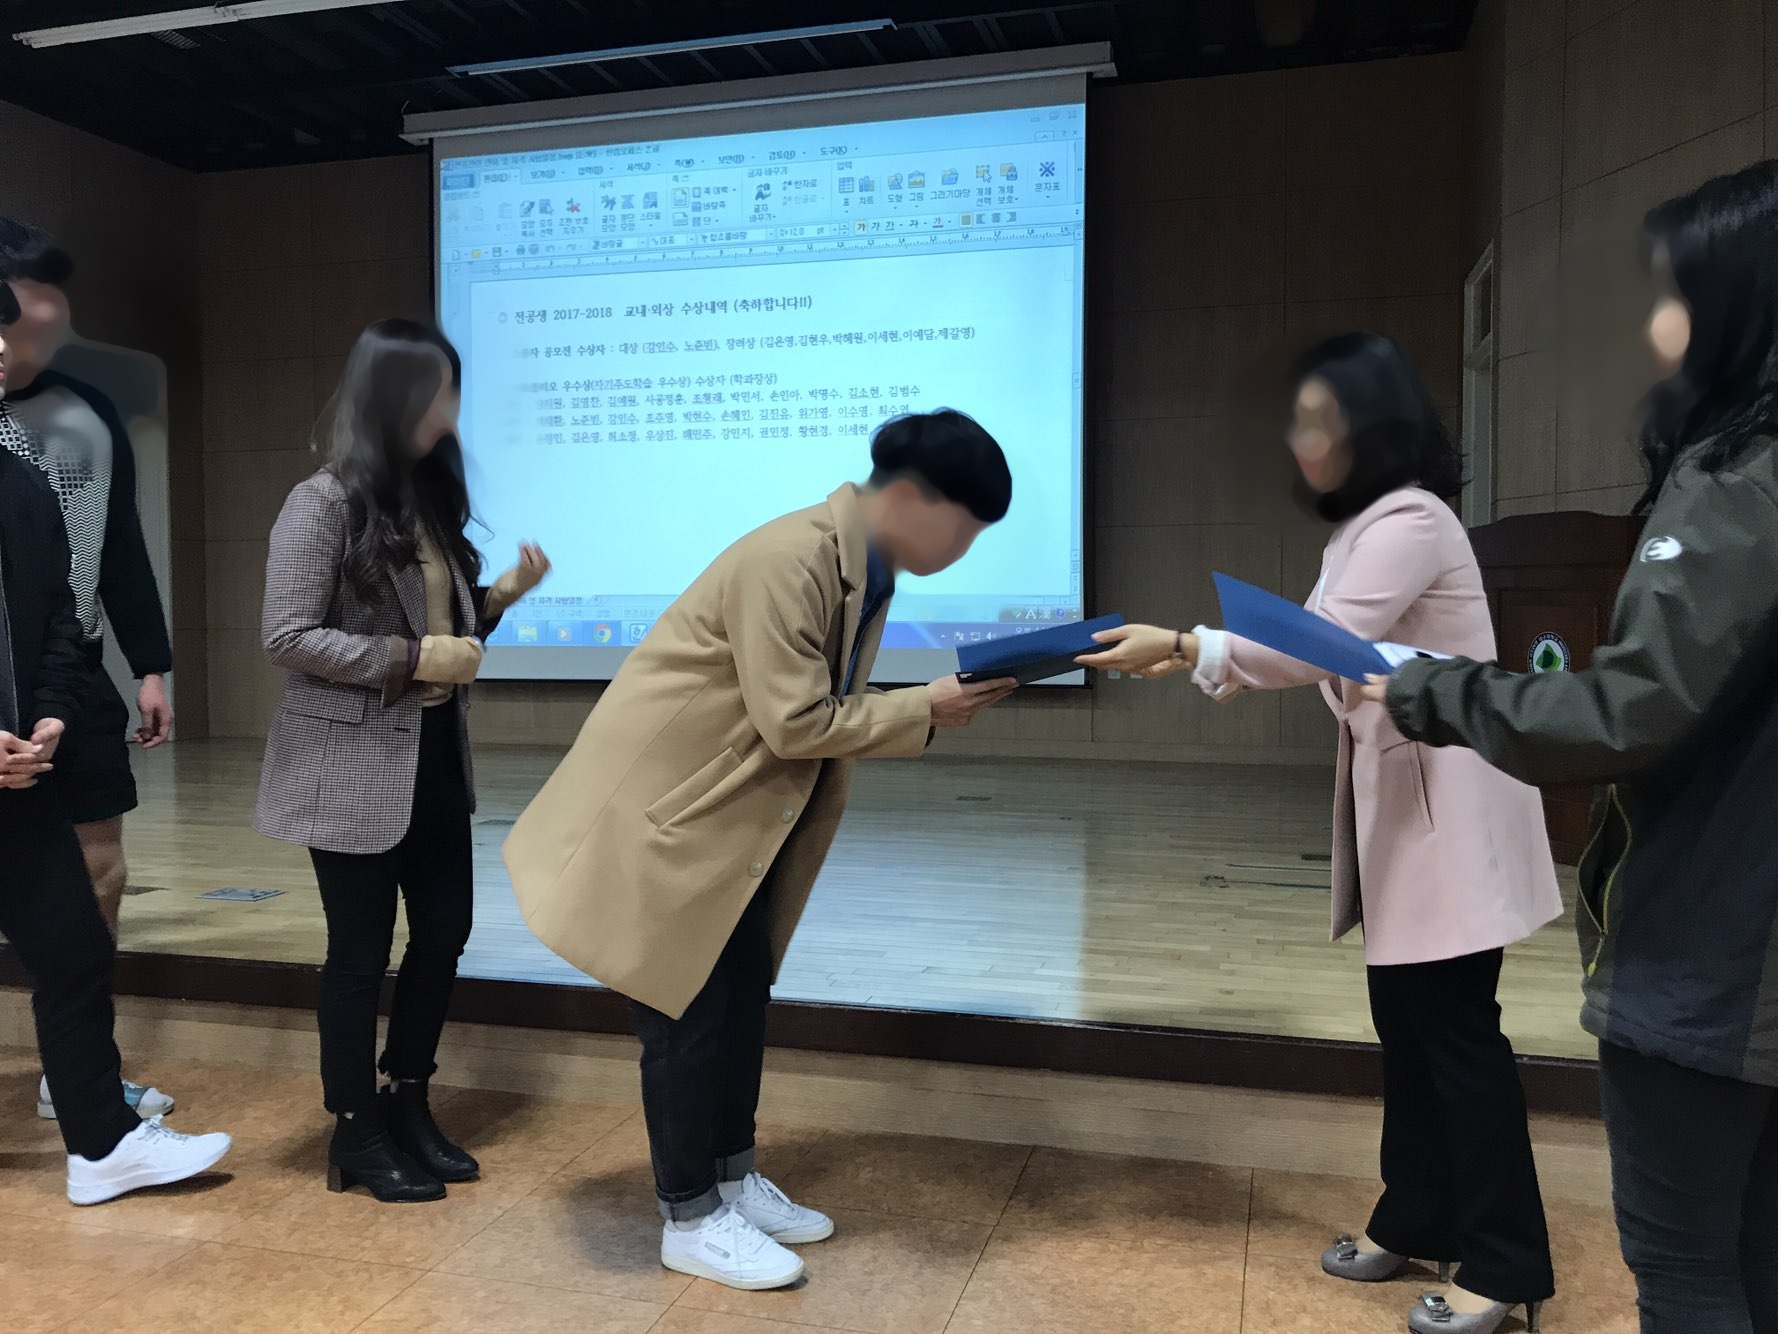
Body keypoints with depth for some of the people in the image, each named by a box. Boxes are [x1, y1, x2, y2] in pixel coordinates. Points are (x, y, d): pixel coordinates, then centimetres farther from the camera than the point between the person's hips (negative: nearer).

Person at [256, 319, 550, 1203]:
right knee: (362, 950, 4)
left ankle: (407, 1104, 31)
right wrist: (412, 657, -21)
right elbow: (285, 638, -18)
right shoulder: (323, 504, -14)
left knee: (445, 928, 13)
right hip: (355, 763, -7)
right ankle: (357, 1135, 22)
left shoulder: (429, 500, 9)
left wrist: (501, 596, -2)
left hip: (434, 753, 8)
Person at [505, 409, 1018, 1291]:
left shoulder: (867, 572, 4)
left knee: (741, 996, 14)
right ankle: (691, 1219, 16)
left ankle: (733, 1180, 30)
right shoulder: (791, 558, -26)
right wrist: (926, 709, -20)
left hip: (732, 810, 9)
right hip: (666, 802, -9)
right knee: (690, 1008, 0)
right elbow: (794, 724, -26)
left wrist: (928, 712, -5)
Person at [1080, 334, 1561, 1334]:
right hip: (1393, 796, 10)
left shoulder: (1411, 521, -18)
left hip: (1447, 800, -10)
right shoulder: (1359, 530, 15)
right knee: (1405, 1021, 14)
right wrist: (1196, 662, 5)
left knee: (1457, 1028, -3)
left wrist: (1184, 644, -27)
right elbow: (1319, 654, 14)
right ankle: (1418, 1223, 27)